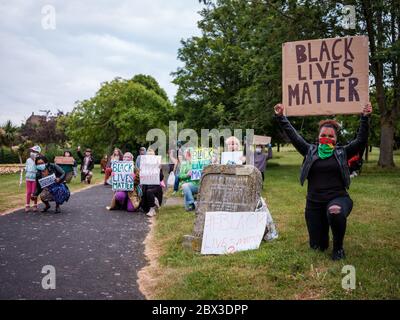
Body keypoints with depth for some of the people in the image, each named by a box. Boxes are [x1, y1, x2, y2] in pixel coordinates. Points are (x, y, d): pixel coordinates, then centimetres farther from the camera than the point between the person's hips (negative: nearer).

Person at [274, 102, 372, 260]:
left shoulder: (342, 153, 4)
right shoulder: (310, 151, 6)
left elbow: (361, 140, -4)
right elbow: (294, 136, 4)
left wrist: (364, 118, -12)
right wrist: (281, 117, -1)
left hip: (338, 198, -2)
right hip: (314, 203, 2)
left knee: (335, 212, -42)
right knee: (318, 246, 7)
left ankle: (338, 247, -12)